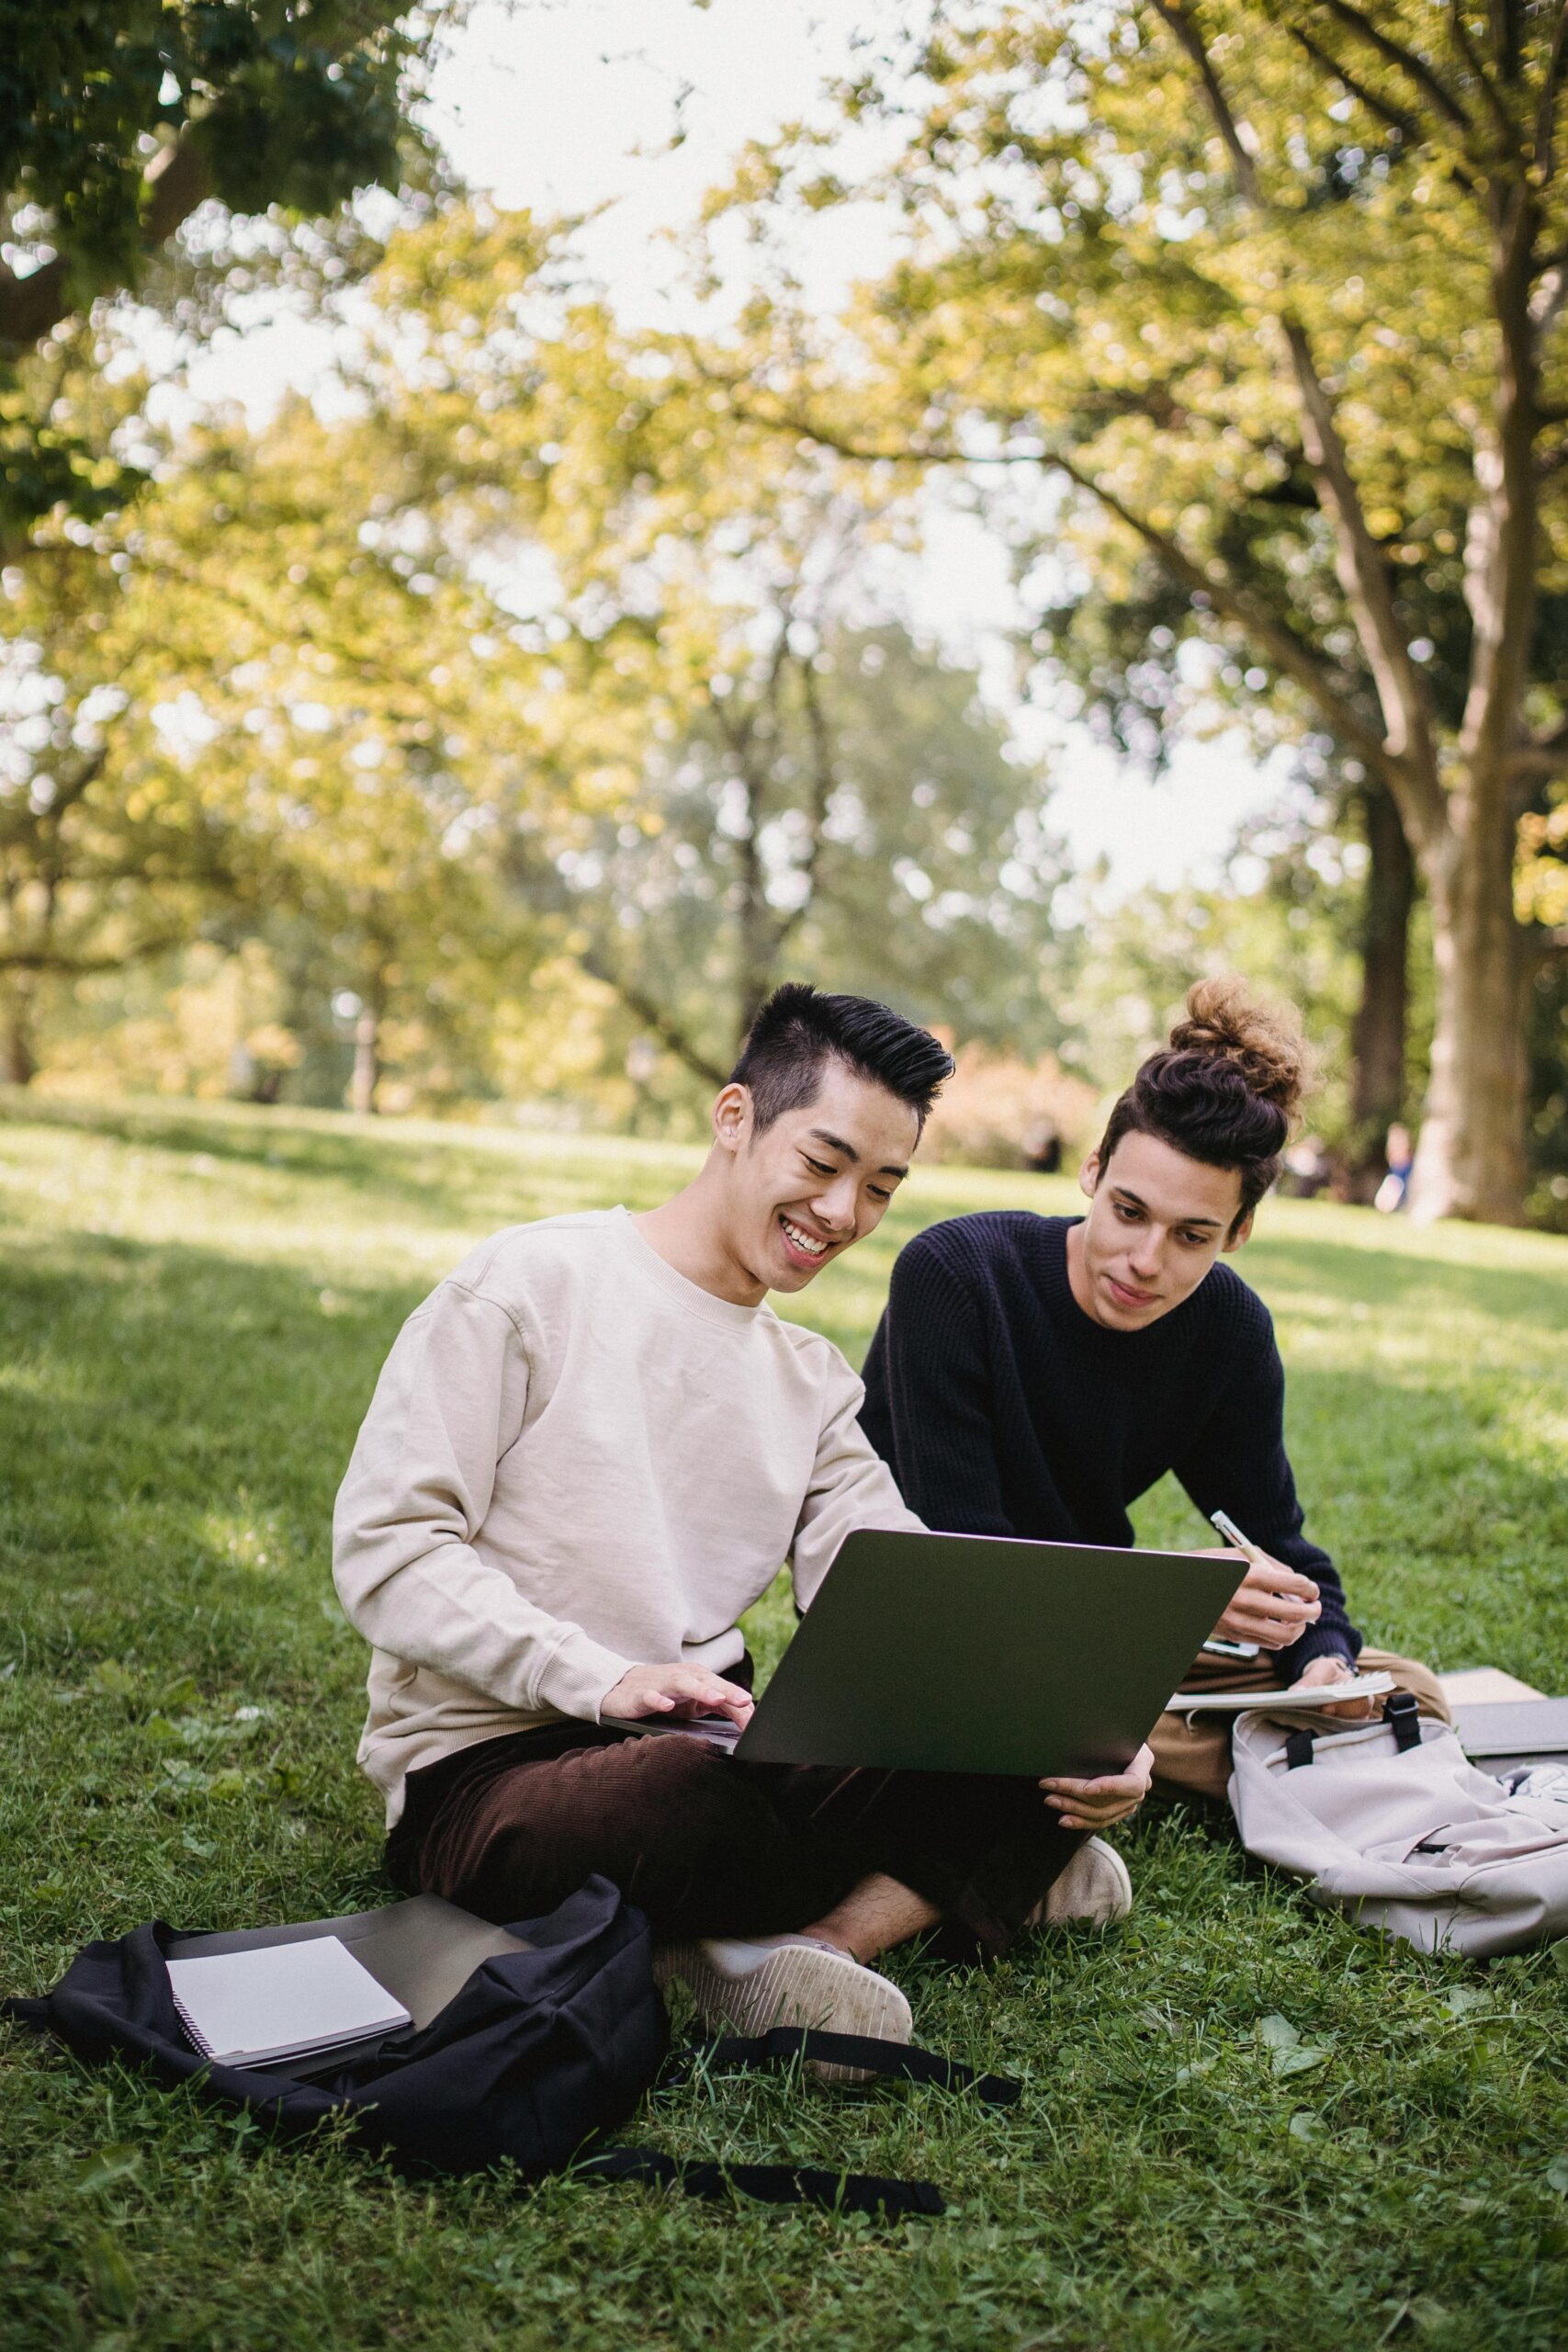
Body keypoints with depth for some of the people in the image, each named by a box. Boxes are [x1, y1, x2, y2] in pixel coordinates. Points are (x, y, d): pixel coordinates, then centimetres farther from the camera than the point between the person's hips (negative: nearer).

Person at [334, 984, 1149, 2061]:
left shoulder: (814, 1383, 15)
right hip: (487, 1763, -6)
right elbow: (385, 1546, -12)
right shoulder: (532, 1286, -5)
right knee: (691, 1803, -40)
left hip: (714, 1754, 7)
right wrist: (605, 1681, -26)